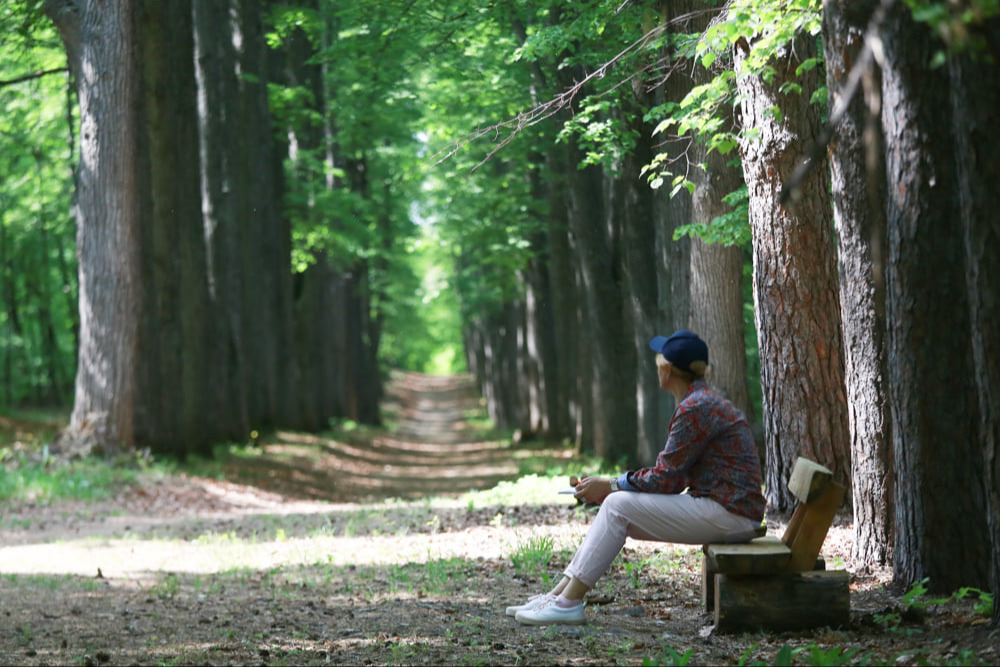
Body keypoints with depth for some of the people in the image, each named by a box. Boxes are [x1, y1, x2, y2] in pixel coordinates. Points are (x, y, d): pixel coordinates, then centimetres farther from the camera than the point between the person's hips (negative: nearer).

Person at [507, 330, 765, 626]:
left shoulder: (696, 408, -16)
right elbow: (672, 476, 16)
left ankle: (568, 603, -11)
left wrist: (611, 486, -3)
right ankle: (558, 594, 4)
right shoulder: (699, 401, 17)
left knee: (618, 506, -13)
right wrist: (613, 486, 9)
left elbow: (665, 479, -15)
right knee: (616, 507, 5)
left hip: (729, 512, -10)